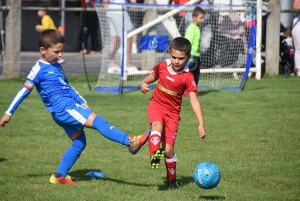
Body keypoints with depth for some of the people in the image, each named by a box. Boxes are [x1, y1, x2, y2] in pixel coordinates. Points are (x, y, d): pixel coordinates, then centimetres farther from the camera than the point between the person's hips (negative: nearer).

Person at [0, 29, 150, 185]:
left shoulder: (56, 67, 20)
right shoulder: (39, 69, -7)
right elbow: (24, 91, -5)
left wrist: (82, 102, 21)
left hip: (68, 109, 10)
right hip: (63, 107, -10)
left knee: (79, 142, 10)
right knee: (98, 121, -19)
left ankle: (59, 176, 13)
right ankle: (130, 142, -31)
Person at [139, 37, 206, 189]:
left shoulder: (187, 77, -15)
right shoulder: (162, 66, -5)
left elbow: (194, 101, -18)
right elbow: (153, 76, 17)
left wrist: (201, 124, -26)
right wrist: (143, 83, -6)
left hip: (172, 112, -2)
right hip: (156, 104, 2)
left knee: (168, 149, -3)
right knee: (157, 125, -35)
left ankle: (172, 180, 17)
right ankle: (154, 154, -49)